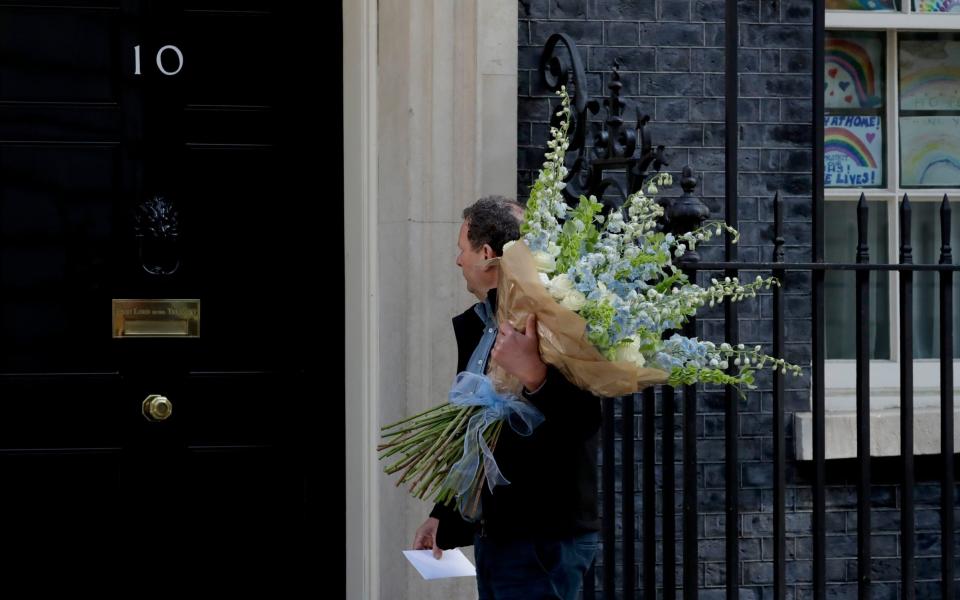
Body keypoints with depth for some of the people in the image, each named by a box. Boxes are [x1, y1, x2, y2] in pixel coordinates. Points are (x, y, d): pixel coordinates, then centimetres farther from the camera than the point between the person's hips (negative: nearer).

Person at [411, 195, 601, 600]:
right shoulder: (475, 326, 13)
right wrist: (443, 515, 24)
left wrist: (535, 377, -38)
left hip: (542, 540, -9)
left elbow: (583, 421, -23)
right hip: (492, 536, 9)